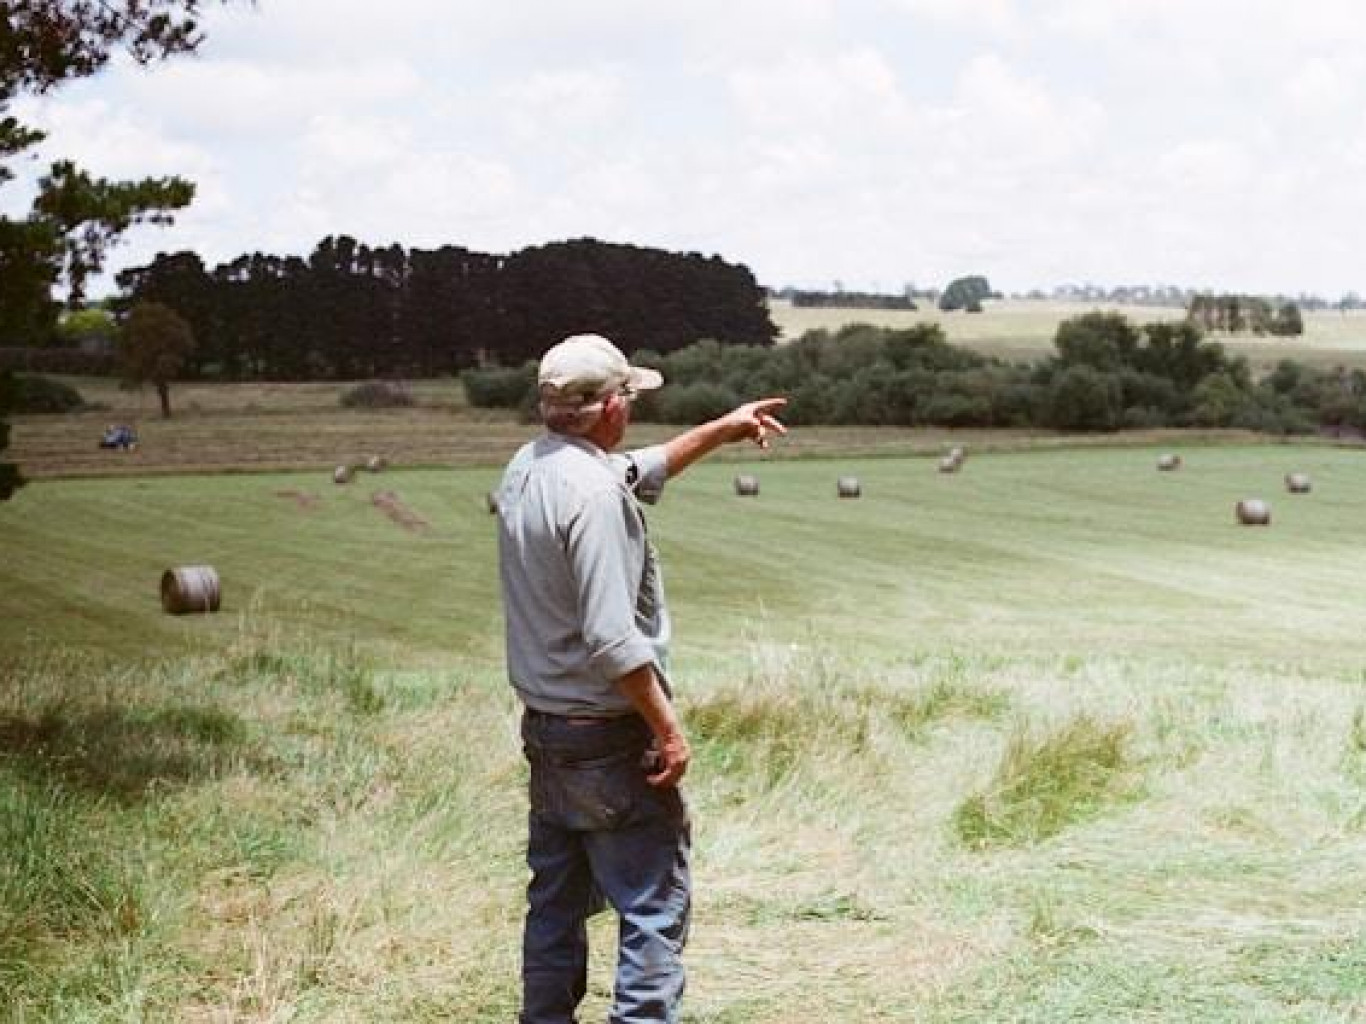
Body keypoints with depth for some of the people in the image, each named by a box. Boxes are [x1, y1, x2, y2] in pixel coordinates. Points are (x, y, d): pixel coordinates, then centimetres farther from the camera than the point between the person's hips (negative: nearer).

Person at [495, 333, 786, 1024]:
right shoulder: (593, 493, -21)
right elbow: (613, 641, -25)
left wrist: (721, 430, 32)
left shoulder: (526, 469, 7)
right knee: (656, 904, -2)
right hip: (610, 739, -9)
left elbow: (639, 472, 26)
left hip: (543, 731, 9)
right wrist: (668, 727, -16)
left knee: (556, 902, 17)